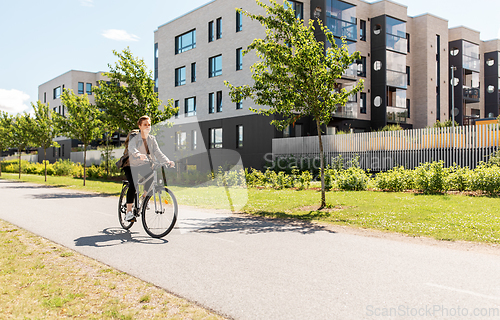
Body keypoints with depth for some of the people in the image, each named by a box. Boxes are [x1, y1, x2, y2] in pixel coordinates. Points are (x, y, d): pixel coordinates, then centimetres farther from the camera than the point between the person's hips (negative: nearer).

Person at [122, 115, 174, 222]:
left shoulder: (152, 139, 0)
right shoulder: (134, 136, -14)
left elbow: (158, 153, -9)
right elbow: (131, 147, -34)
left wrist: (167, 161, -28)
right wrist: (138, 154, -57)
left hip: (143, 164, 4)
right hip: (131, 165, -4)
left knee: (151, 176, -27)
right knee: (133, 185, -26)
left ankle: (144, 197, 0)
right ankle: (129, 212, -17)